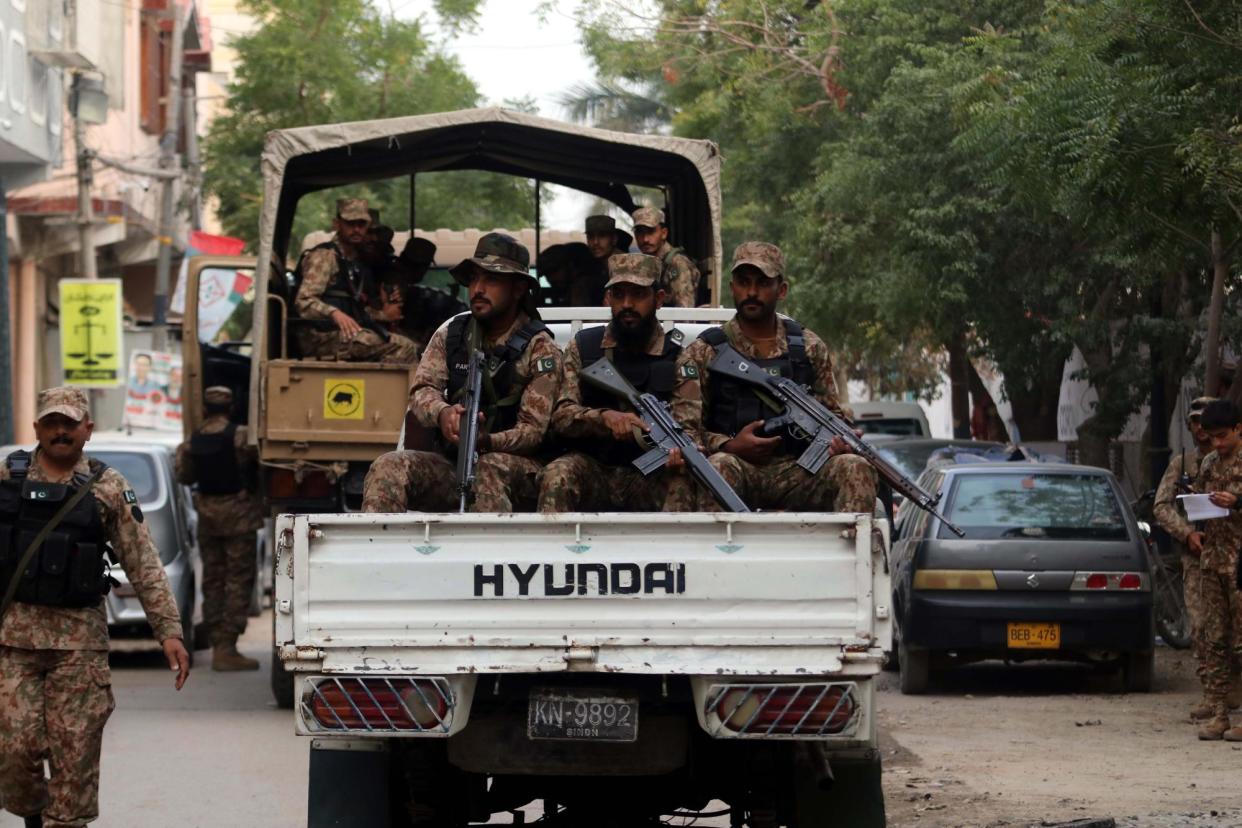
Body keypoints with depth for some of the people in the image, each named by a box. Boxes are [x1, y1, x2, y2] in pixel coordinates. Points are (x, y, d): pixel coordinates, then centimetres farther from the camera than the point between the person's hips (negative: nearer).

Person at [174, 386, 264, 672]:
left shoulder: (193, 441, 3)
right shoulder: (240, 436, -13)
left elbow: (184, 477, 12)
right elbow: (258, 463, -12)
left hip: (207, 514, 5)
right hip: (237, 512, -5)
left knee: (212, 580, 13)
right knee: (239, 580, -2)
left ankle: (217, 645, 14)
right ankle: (227, 647, -8)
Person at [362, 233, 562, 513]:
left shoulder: (540, 348, -3)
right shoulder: (450, 335, 12)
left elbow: (535, 430, -10)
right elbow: (422, 390, 1)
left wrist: (485, 441, -32)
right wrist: (443, 413, -26)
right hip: (452, 463, 4)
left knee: (490, 469, -39)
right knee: (388, 467, -22)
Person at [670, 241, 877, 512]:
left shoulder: (810, 349, 14)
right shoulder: (702, 354, 5)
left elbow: (832, 415, 19)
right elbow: (683, 431, 1)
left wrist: (839, 439, -5)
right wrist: (729, 446, -17)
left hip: (796, 473, 2)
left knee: (856, 469, -25)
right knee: (720, 465, -37)